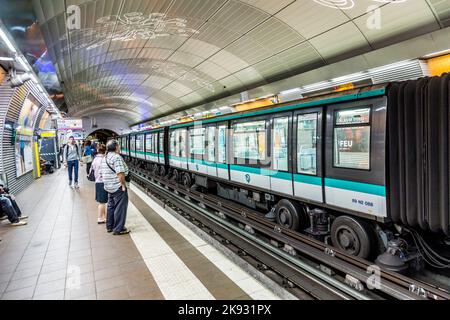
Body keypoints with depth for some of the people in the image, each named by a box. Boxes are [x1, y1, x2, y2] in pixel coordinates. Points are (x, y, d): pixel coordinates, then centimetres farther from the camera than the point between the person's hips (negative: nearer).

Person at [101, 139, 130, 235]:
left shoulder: (105, 157, 13)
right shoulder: (117, 157, -17)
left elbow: (103, 173, 17)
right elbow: (120, 173, -24)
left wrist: (107, 183, 21)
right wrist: (123, 185, -17)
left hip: (108, 187, 10)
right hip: (118, 187, -10)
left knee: (111, 206, 20)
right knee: (120, 207, 0)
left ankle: (109, 226, 30)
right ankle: (118, 229, 7)